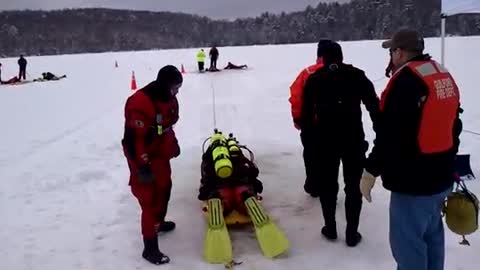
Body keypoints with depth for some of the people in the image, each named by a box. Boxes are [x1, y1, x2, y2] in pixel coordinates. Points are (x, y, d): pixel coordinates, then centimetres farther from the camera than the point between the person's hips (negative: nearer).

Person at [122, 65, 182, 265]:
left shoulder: (168, 98, 1)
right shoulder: (140, 104, -29)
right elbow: (134, 138, -28)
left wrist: (173, 144, 24)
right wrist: (143, 166, -26)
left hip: (161, 154, 9)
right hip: (143, 158, -9)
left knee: (164, 189, 23)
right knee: (150, 199, -6)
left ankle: (159, 222, 48)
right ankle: (150, 247, 4)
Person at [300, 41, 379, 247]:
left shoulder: (314, 79, 2)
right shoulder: (357, 76, 0)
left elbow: (306, 112, 2)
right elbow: (374, 105, -2)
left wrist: (308, 134, 11)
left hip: (325, 140, 1)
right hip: (354, 139, 0)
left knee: (327, 184, 15)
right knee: (353, 186, 9)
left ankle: (330, 228, 22)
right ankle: (352, 233, 11)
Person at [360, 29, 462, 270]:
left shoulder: (406, 79, -19)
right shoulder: (445, 76, 10)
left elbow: (390, 134, -22)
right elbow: (453, 125, 18)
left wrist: (371, 170, -14)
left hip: (413, 179, -9)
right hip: (441, 174, 10)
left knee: (408, 240, 1)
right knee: (431, 233, 22)